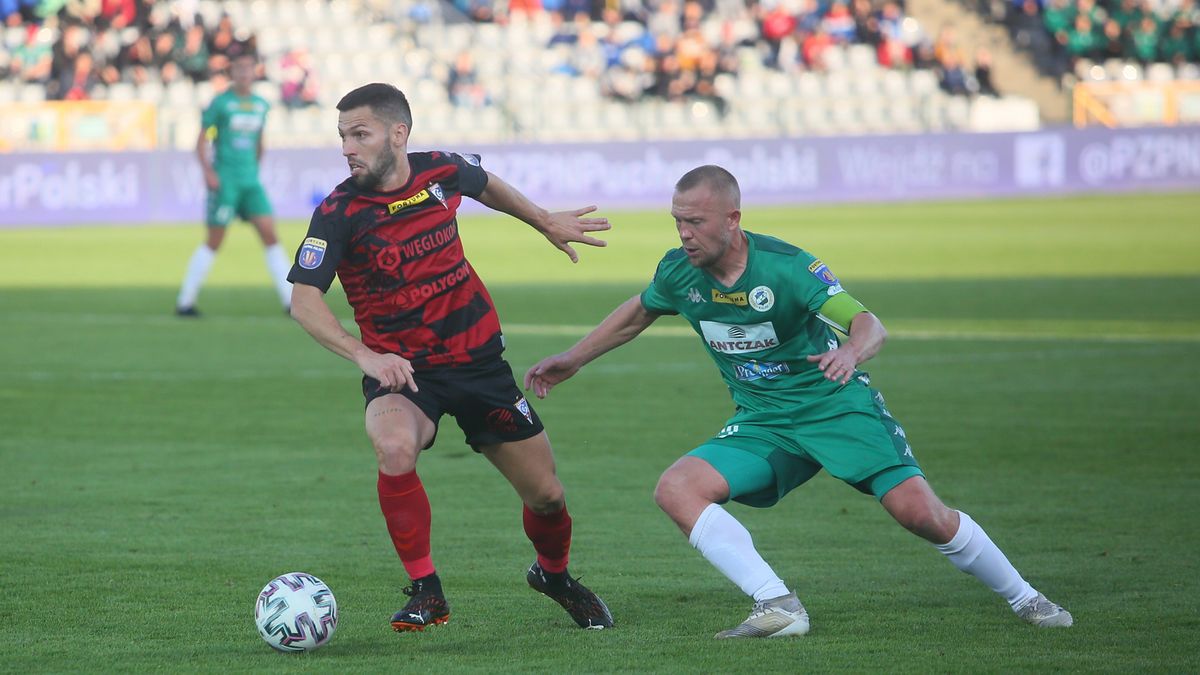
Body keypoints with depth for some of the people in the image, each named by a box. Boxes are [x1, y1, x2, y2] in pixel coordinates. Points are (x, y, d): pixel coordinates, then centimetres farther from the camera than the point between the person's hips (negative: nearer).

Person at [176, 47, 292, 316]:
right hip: (225, 180, -5)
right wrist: (208, 170, -16)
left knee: (270, 234, -4)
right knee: (214, 241, -3)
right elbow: (202, 140, -4)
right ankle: (185, 301, 7)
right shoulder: (220, 103, -5)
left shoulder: (261, 105, 11)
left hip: (250, 180, 5)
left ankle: (291, 300, -4)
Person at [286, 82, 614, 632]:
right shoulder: (339, 213, -17)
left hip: (477, 357, 3)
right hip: (401, 369, -3)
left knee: (546, 494, 6)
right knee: (394, 448, -36)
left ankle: (554, 575, 41)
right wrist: (364, 356, -37)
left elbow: (486, 185, 19)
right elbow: (303, 299, -24)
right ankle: (425, 591, -18)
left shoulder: (442, 172, -5)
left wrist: (546, 222, 30)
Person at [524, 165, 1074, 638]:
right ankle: (778, 607, -27)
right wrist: (573, 359, 23)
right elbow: (638, 312, 19)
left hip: (836, 404, -5)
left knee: (919, 512, -18)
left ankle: (1023, 599, 6)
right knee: (676, 489, -20)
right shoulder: (679, 271, -4)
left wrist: (851, 351, -47)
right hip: (761, 422, 5)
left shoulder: (785, 266, -19)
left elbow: (868, 324, -24)